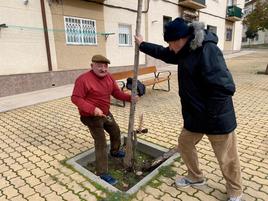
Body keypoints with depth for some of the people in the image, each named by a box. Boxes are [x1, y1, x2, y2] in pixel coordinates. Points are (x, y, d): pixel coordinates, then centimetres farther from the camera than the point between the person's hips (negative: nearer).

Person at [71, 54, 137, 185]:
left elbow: (116, 92, 0)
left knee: (116, 131, 25)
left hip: (106, 114, 9)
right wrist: (92, 109, -34)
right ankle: (102, 173, 5)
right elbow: (76, 98, -23)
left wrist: (129, 97, -19)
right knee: (101, 143, -8)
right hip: (92, 117, -8)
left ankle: (115, 151, 53)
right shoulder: (84, 79, -23)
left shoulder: (109, 77, 0)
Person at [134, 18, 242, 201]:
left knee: (227, 159, 10)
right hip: (195, 115, 9)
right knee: (185, 143, 20)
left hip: (217, 118, -9)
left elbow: (225, 87, -30)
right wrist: (142, 45, 29)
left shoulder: (208, 50, -24)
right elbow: (162, 53, 22)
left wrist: (209, 115, -22)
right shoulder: (186, 51, 5)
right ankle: (196, 178, 43)